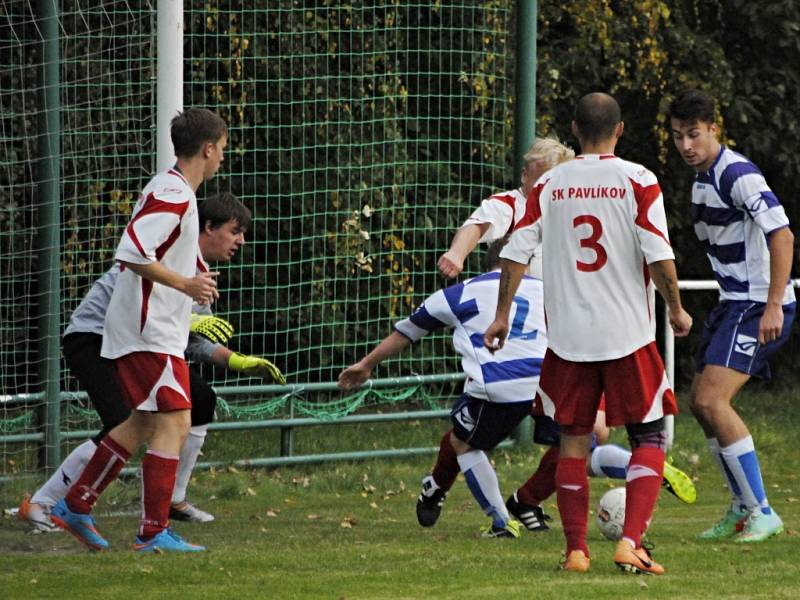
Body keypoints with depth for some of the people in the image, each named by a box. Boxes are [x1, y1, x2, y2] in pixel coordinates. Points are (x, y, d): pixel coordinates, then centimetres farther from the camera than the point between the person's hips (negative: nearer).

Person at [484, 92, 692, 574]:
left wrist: (502, 315, 14)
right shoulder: (639, 181, -6)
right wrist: (677, 310, 4)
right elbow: (659, 255, -12)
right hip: (628, 334, -2)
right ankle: (630, 542, -10)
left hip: (568, 335, 2)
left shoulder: (549, 185, 2)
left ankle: (576, 548, 8)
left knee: (573, 440, 13)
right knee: (650, 439, 6)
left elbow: (517, 251, 1)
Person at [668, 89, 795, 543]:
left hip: (762, 307, -10)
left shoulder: (737, 175, -17)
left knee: (712, 400, -18)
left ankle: (762, 513, -13)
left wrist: (773, 306, -26)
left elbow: (782, 236, -23)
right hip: (735, 303, 10)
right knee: (702, 402, 12)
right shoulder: (702, 177, 13)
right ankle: (743, 509, 22)